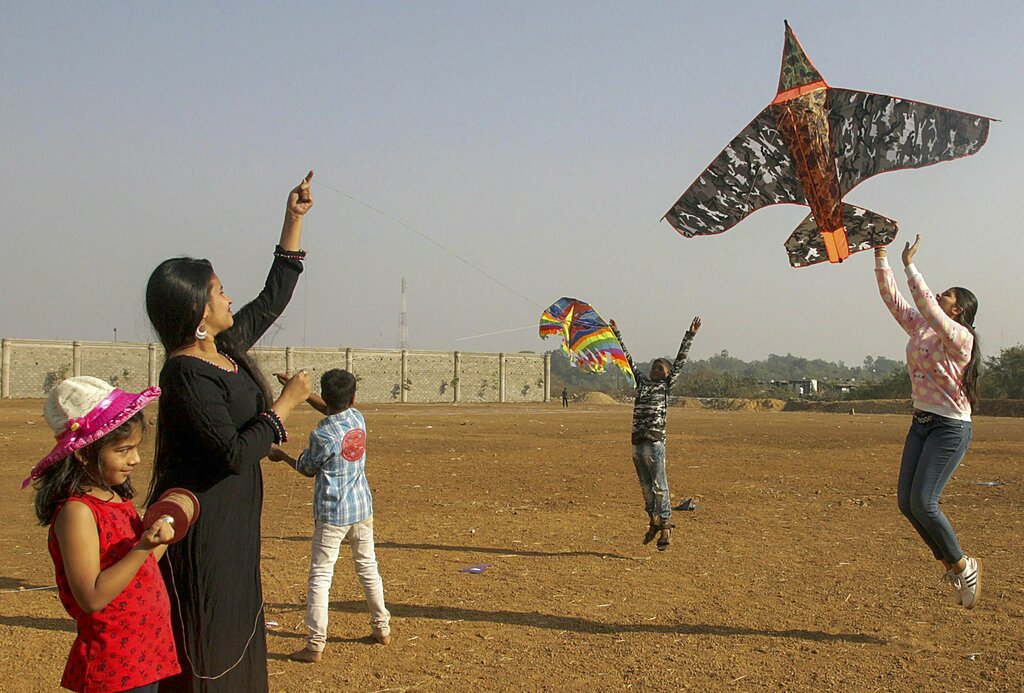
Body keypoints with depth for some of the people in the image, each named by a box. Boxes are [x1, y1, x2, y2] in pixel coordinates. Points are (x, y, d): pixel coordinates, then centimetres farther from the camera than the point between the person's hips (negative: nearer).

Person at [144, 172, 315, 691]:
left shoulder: (228, 347, 6)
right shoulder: (185, 374, -20)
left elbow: (274, 297, 17)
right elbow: (235, 454, -25)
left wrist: (294, 218, 16)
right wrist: (287, 403, -14)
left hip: (235, 522, 9)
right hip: (202, 526, -9)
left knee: (237, 638, 17)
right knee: (205, 649, 0)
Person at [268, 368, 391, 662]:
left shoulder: (321, 435, -17)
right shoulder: (358, 418, -1)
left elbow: (307, 469, 1)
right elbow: (330, 409, 21)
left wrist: (281, 455, 18)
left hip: (332, 514, -6)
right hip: (362, 509, 6)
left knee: (320, 576, -1)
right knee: (368, 568, 18)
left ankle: (315, 645, -2)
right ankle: (382, 629, 28)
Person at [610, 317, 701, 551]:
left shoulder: (666, 385, 5)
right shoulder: (642, 382, 17)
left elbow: (680, 360, 2)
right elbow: (628, 360, 22)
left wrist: (690, 335, -1)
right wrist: (617, 335, 24)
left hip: (655, 442, -5)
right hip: (637, 442, 5)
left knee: (659, 486, -3)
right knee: (645, 485, 13)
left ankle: (665, 525, 3)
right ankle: (653, 521, 24)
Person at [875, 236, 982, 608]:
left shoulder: (960, 337, -13)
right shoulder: (919, 327, 9)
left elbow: (927, 306, -27)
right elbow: (891, 296, 8)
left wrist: (910, 265, -24)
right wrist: (880, 254, 2)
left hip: (951, 427, -8)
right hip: (921, 423, 8)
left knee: (923, 502, -14)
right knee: (906, 501, 2)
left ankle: (963, 565, 6)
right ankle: (950, 564, 17)